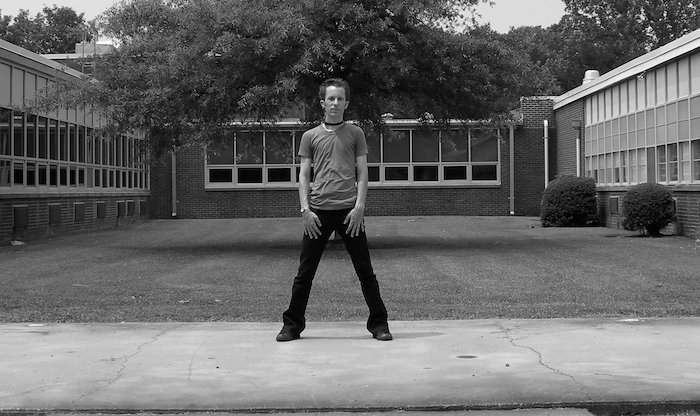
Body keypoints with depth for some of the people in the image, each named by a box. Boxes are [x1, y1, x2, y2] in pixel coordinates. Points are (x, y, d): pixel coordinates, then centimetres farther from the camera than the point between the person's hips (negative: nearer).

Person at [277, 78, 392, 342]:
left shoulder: (355, 134, 9)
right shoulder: (311, 137, 10)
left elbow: (362, 173, 5)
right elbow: (304, 175, 8)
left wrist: (359, 206, -6)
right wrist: (305, 209, -3)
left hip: (349, 211, -1)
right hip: (318, 211, 1)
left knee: (365, 271, 3)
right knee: (305, 272, 4)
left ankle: (379, 323, 11)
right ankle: (292, 325, 13)